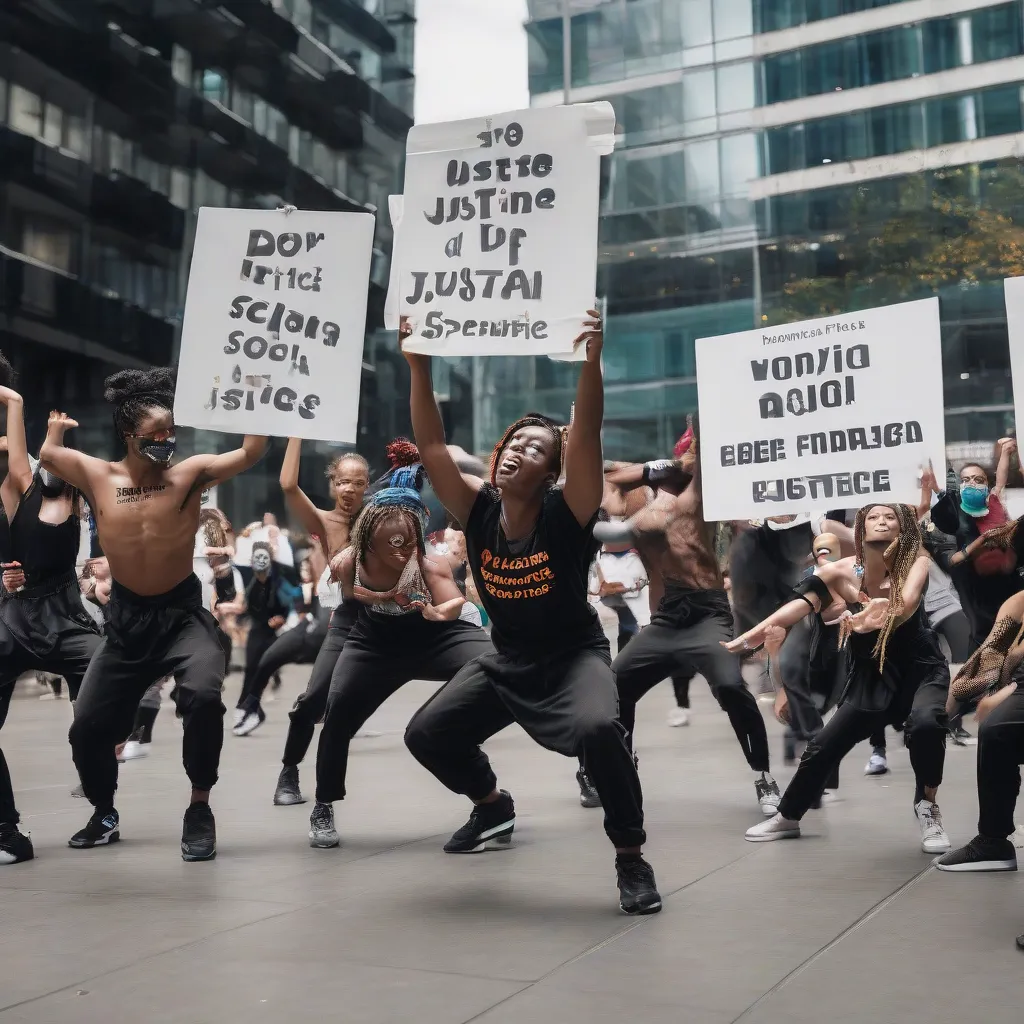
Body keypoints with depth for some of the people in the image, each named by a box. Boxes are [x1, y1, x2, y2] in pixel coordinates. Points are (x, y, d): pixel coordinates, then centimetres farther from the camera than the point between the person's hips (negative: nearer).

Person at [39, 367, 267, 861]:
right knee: (87, 727, 7)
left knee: (202, 696, -31)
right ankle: (104, 815, 36)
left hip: (182, 613, -3)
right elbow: (48, 454, 12)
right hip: (125, 618, 3)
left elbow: (252, 451, -13)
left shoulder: (191, 473, -6)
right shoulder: (98, 476, 0)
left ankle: (200, 808, -9)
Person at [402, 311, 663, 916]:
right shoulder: (478, 512, -9)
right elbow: (432, 444, -12)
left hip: (574, 657, -5)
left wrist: (591, 359, -42)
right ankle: (494, 807, 32)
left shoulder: (567, 515, -19)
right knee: (427, 734, 3)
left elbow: (587, 435, -32)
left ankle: (632, 858, -13)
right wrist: (420, 366, -17)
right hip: (507, 661, 5)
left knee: (599, 729, -35)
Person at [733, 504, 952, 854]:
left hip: (921, 668, -3)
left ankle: (927, 808, -8)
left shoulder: (916, 562, -17)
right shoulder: (843, 572, -11)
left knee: (925, 723, -33)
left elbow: (907, 602, -37)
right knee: (823, 746, 4)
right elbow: (800, 602, -21)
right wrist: (747, 637, -35)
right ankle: (787, 818, 29)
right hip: (871, 675, 3)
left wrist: (882, 616, -61)